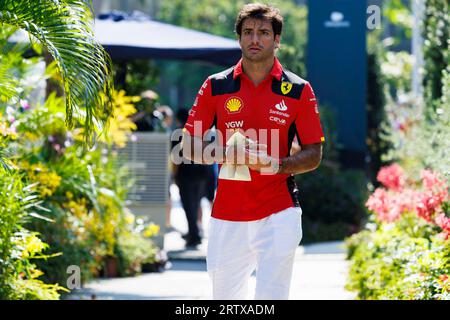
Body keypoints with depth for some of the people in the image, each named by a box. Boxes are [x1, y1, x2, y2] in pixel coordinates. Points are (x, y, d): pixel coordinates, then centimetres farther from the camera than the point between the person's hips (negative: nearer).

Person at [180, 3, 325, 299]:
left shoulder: (298, 90, 3)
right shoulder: (216, 86, 6)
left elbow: (314, 155, 4)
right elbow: (190, 145, 6)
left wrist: (277, 164, -16)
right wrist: (227, 153, -14)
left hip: (279, 212, -2)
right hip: (226, 214, 2)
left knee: (271, 297, -12)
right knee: (225, 297, 9)